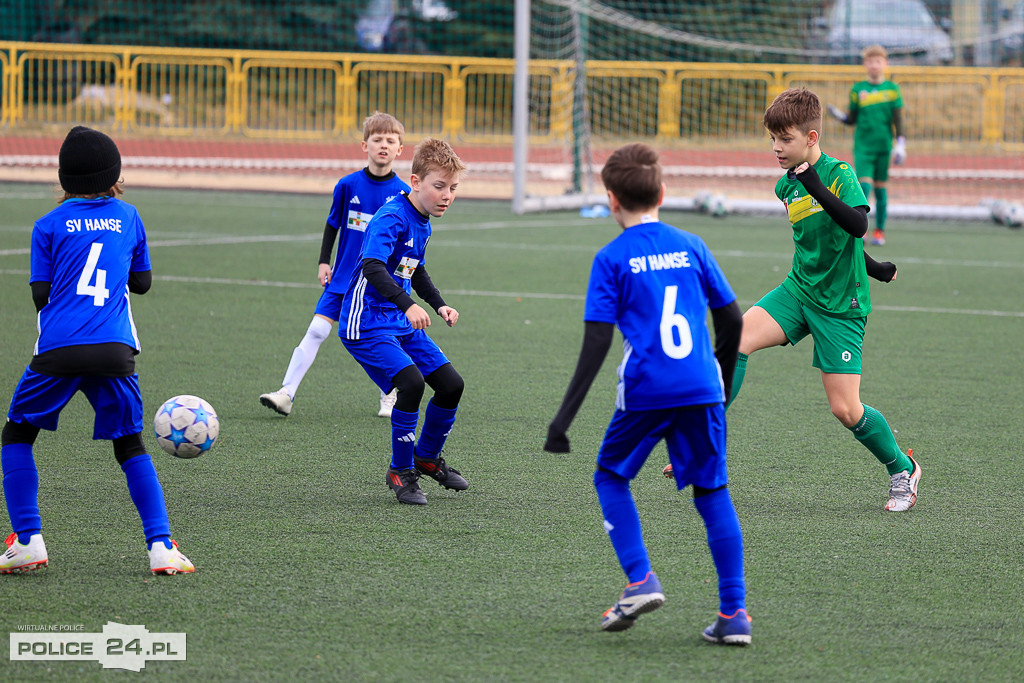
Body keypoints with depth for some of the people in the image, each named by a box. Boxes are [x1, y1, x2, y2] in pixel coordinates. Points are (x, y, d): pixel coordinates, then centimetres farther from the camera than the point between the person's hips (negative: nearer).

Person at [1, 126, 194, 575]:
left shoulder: (50, 226, 8)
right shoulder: (128, 217, 15)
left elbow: (41, 296, 6)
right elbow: (142, 282, 23)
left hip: (58, 350, -2)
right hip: (114, 351, 2)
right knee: (130, 446, 14)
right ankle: (161, 546, 0)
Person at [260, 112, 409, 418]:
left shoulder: (402, 193, -6)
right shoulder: (348, 185, -4)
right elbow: (333, 225, 9)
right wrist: (323, 262, 5)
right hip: (343, 277, 1)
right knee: (317, 330, -8)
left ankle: (389, 397, 31)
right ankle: (287, 393, -9)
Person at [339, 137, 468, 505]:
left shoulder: (422, 223, 10)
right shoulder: (391, 219, -20)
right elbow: (372, 267, -36)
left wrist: (440, 305, 16)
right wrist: (408, 305, -47)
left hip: (402, 323, 9)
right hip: (366, 324, -9)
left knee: (451, 384, 6)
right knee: (411, 382, -25)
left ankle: (426, 457, 29)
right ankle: (401, 471, -8)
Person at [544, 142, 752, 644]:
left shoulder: (612, 259, 2)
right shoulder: (691, 247, 12)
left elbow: (596, 344, -5)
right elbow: (732, 321, 13)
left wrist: (564, 419, -4)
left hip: (645, 391, -3)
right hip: (701, 387, 3)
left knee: (611, 476, 18)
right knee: (713, 492, 9)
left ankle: (640, 579, 2)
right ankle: (734, 613, 3)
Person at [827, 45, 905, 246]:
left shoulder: (892, 89, 3)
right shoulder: (857, 90, 5)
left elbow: (898, 119, 2)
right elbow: (852, 120, 10)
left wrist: (900, 144, -5)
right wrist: (839, 115, -9)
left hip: (884, 145, 0)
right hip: (863, 145, 0)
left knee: (880, 187, 5)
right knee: (864, 184, -13)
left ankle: (879, 231, 14)